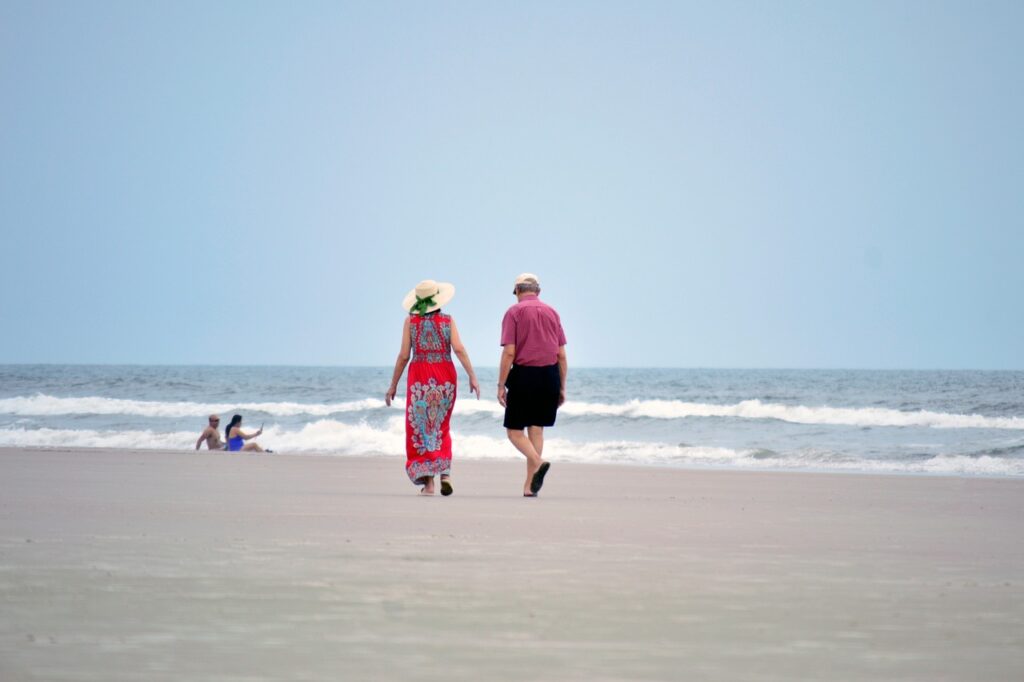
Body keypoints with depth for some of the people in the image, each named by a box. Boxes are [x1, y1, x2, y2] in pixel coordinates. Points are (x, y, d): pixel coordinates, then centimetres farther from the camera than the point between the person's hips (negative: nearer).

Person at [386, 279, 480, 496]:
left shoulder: (411, 320, 1)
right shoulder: (448, 320, 2)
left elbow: (404, 355, -1)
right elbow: (459, 349, -8)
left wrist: (393, 385, 6)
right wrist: (472, 377, -7)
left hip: (419, 376, -1)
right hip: (445, 377, 1)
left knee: (421, 429, 5)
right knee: (441, 429, 15)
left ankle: (428, 481, -3)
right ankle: (445, 473, -1)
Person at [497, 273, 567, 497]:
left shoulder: (514, 312, -2)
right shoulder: (552, 312, 11)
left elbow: (509, 352, -10)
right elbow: (562, 355, 9)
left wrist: (501, 385, -8)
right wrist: (562, 387, 14)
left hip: (524, 375, -4)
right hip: (550, 375, 4)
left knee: (514, 430, 3)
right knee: (536, 430, 9)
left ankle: (538, 462, -23)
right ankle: (529, 486, 7)